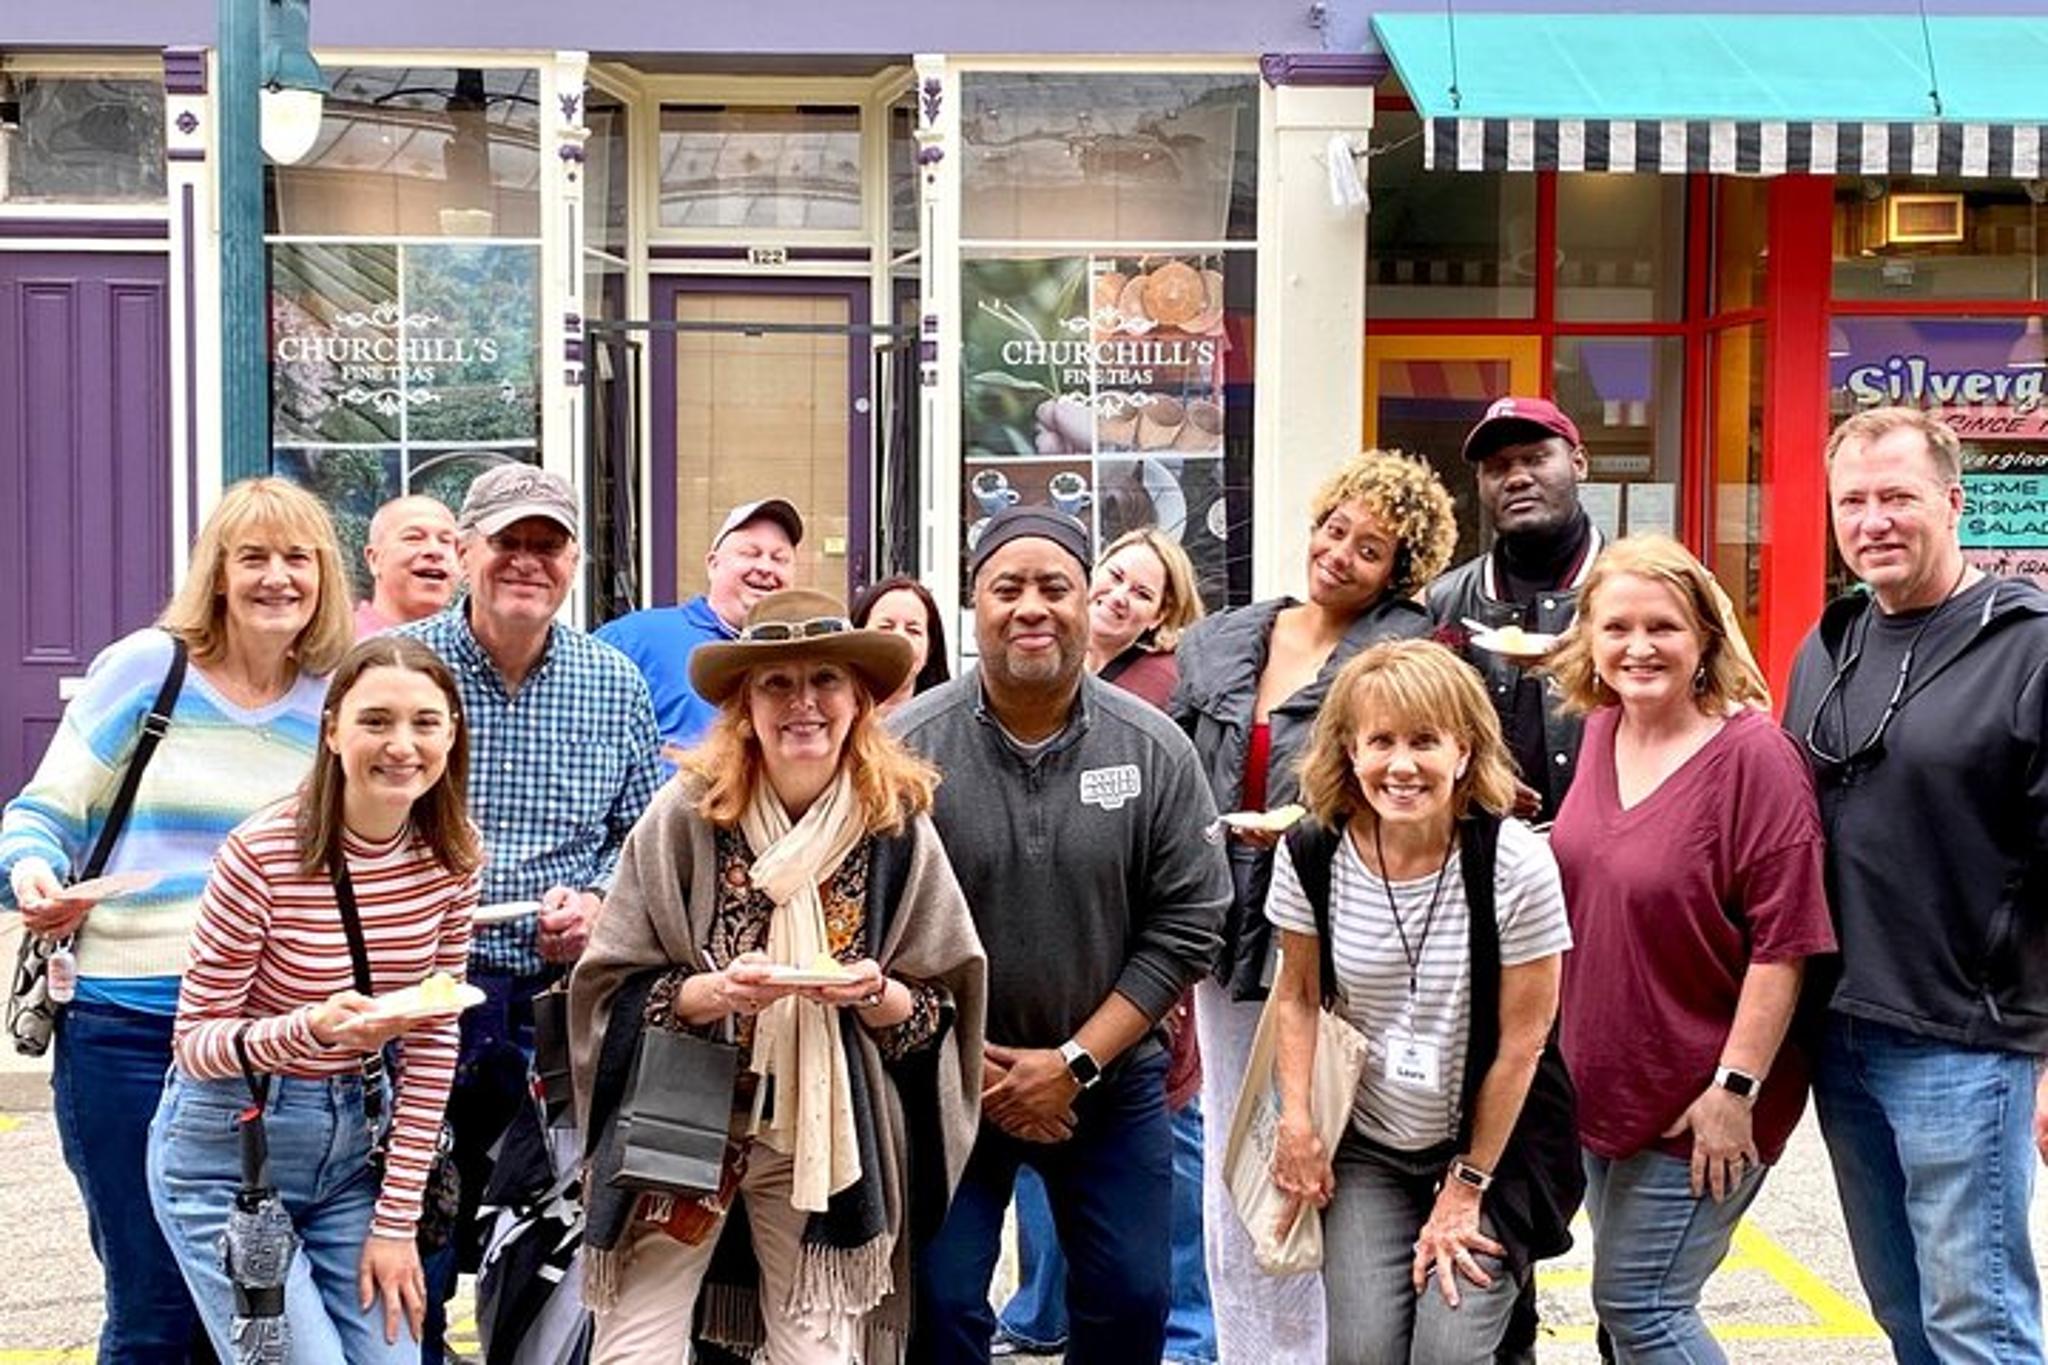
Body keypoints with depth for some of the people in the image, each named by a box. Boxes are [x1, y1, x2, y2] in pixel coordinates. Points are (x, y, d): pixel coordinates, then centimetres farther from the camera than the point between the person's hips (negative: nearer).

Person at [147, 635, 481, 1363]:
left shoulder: (452, 856, -5)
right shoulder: (262, 853, -19)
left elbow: (433, 1039, 1)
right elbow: (194, 1043, -11)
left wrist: (395, 1218, -2)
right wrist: (314, 1028, -31)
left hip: (356, 1147, 5)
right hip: (230, 1154, -4)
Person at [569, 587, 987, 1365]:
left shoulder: (897, 826, -2)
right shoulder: (686, 814, -7)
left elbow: (940, 1011, 4)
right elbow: (614, 989, -4)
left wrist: (876, 995, -16)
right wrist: (715, 992, -20)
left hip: (831, 1140, 1)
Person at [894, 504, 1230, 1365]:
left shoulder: (1156, 752, -7)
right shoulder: (908, 749, -12)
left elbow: (1186, 925, -6)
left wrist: (1075, 1062, -11)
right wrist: (969, 1069, -11)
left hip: (1111, 1080, 2)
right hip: (948, 1082, -1)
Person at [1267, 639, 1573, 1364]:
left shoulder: (1516, 862, -18)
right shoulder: (1313, 855, -10)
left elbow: (1522, 1038, -11)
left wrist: (1467, 1186, -7)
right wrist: (1296, 1121, -7)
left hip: (1490, 1147, -2)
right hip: (1364, 1148, 3)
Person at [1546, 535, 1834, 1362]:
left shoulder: (1753, 754, -18)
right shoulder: (1603, 730, 3)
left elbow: (1783, 940, -20)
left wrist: (1735, 1087, -20)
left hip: (1697, 1104, -7)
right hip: (1602, 1080, 7)